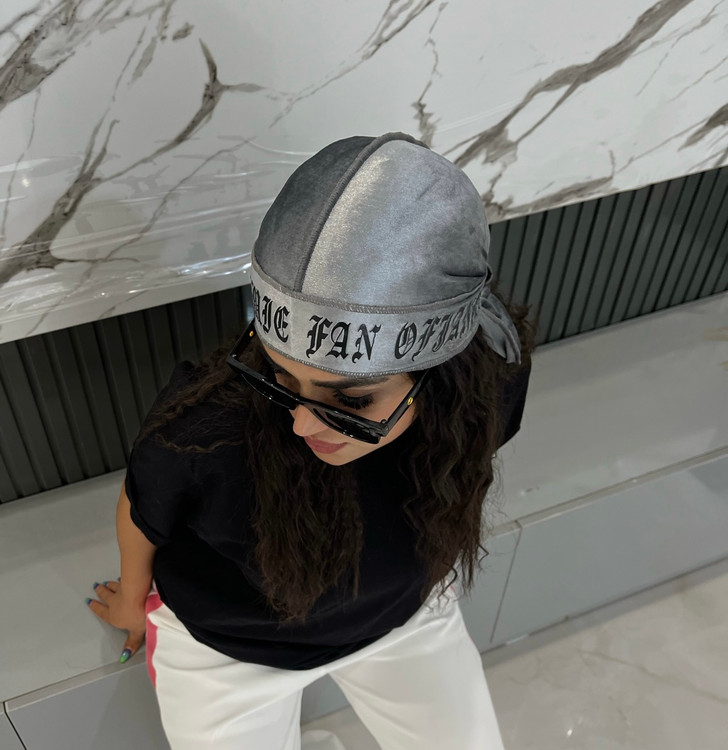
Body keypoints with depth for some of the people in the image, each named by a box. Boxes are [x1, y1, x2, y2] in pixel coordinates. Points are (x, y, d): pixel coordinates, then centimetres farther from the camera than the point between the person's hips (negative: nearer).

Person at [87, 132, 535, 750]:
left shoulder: (491, 386, -30)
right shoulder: (202, 425, -39)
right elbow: (143, 514, -14)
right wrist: (133, 598, 8)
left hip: (402, 613, 3)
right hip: (226, 646, -2)